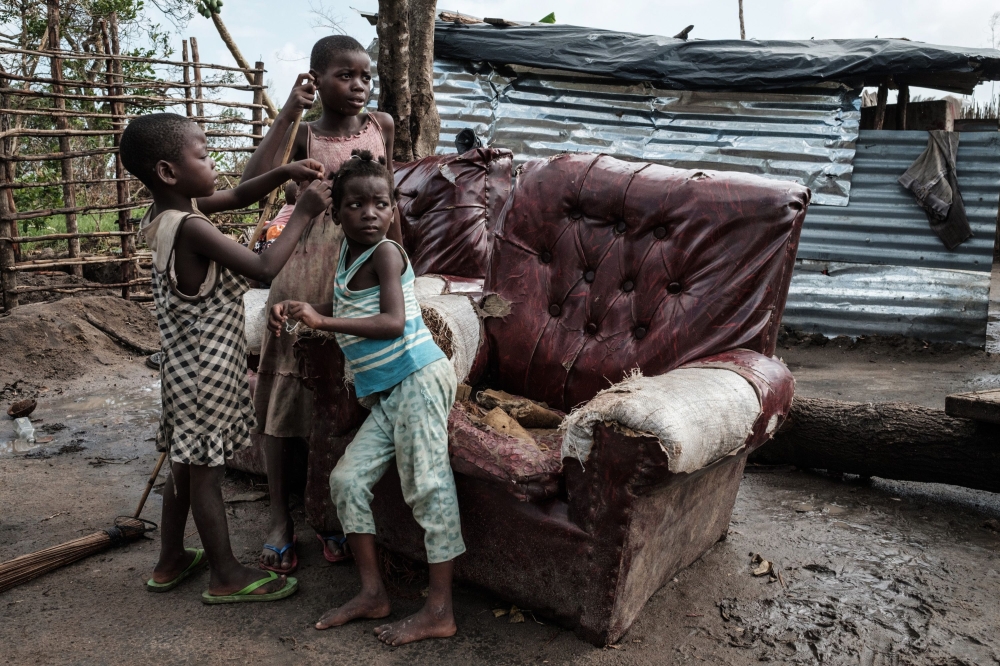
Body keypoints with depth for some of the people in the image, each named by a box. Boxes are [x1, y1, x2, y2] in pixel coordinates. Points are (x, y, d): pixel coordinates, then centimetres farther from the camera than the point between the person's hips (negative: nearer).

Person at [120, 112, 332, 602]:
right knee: (206, 470, 3)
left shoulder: (167, 212, 4)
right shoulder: (190, 227, -23)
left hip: (187, 363, 9)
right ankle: (226, 577, 19)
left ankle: (171, 561, 35)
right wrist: (303, 212, -18)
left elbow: (237, 197, 15)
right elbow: (265, 267, -25)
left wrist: (285, 173, 1)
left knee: (186, 464, 20)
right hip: (208, 366, -9)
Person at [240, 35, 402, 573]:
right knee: (288, 387, 2)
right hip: (307, 269, -2)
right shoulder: (304, 134, -2)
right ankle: (280, 520, 15)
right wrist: (289, 112, -20)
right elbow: (254, 181, -19)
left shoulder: (381, 125, 8)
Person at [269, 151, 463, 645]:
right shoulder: (349, 253, 14)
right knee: (347, 478, 5)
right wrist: (294, 311, 12)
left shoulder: (384, 253, -11)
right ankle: (373, 592, 14)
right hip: (384, 396, 9)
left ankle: (439, 612, -2)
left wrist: (322, 321, -25)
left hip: (418, 378, -9)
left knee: (428, 485, -7)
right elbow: (346, 309, 27)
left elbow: (393, 323, -23)